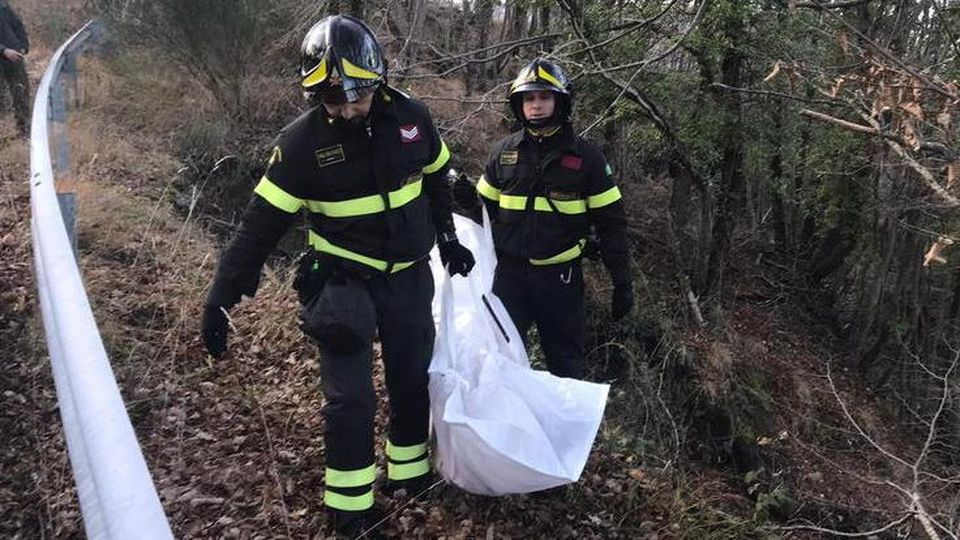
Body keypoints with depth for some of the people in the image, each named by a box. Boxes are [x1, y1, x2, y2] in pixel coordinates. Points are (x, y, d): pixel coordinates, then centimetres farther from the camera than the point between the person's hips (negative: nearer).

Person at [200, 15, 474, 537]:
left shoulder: (410, 117, -8)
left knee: (412, 376, 16)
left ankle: (408, 465, 39)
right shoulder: (302, 141, -17)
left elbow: (436, 180, 10)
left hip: (409, 276, 4)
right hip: (343, 280, -3)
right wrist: (221, 298, -16)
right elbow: (261, 224, -15)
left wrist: (448, 238, 17)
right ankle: (350, 496, 20)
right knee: (349, 395, -1)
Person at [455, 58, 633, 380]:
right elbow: (488, 208, 14)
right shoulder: (504, 151, 5)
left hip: (560, 277, -2)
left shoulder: (585, 157, -2)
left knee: (567, 362, 10)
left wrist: (622, 282, -4)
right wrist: (468, 200, -10)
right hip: (510, 272, 2)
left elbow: (610, 223, -1)